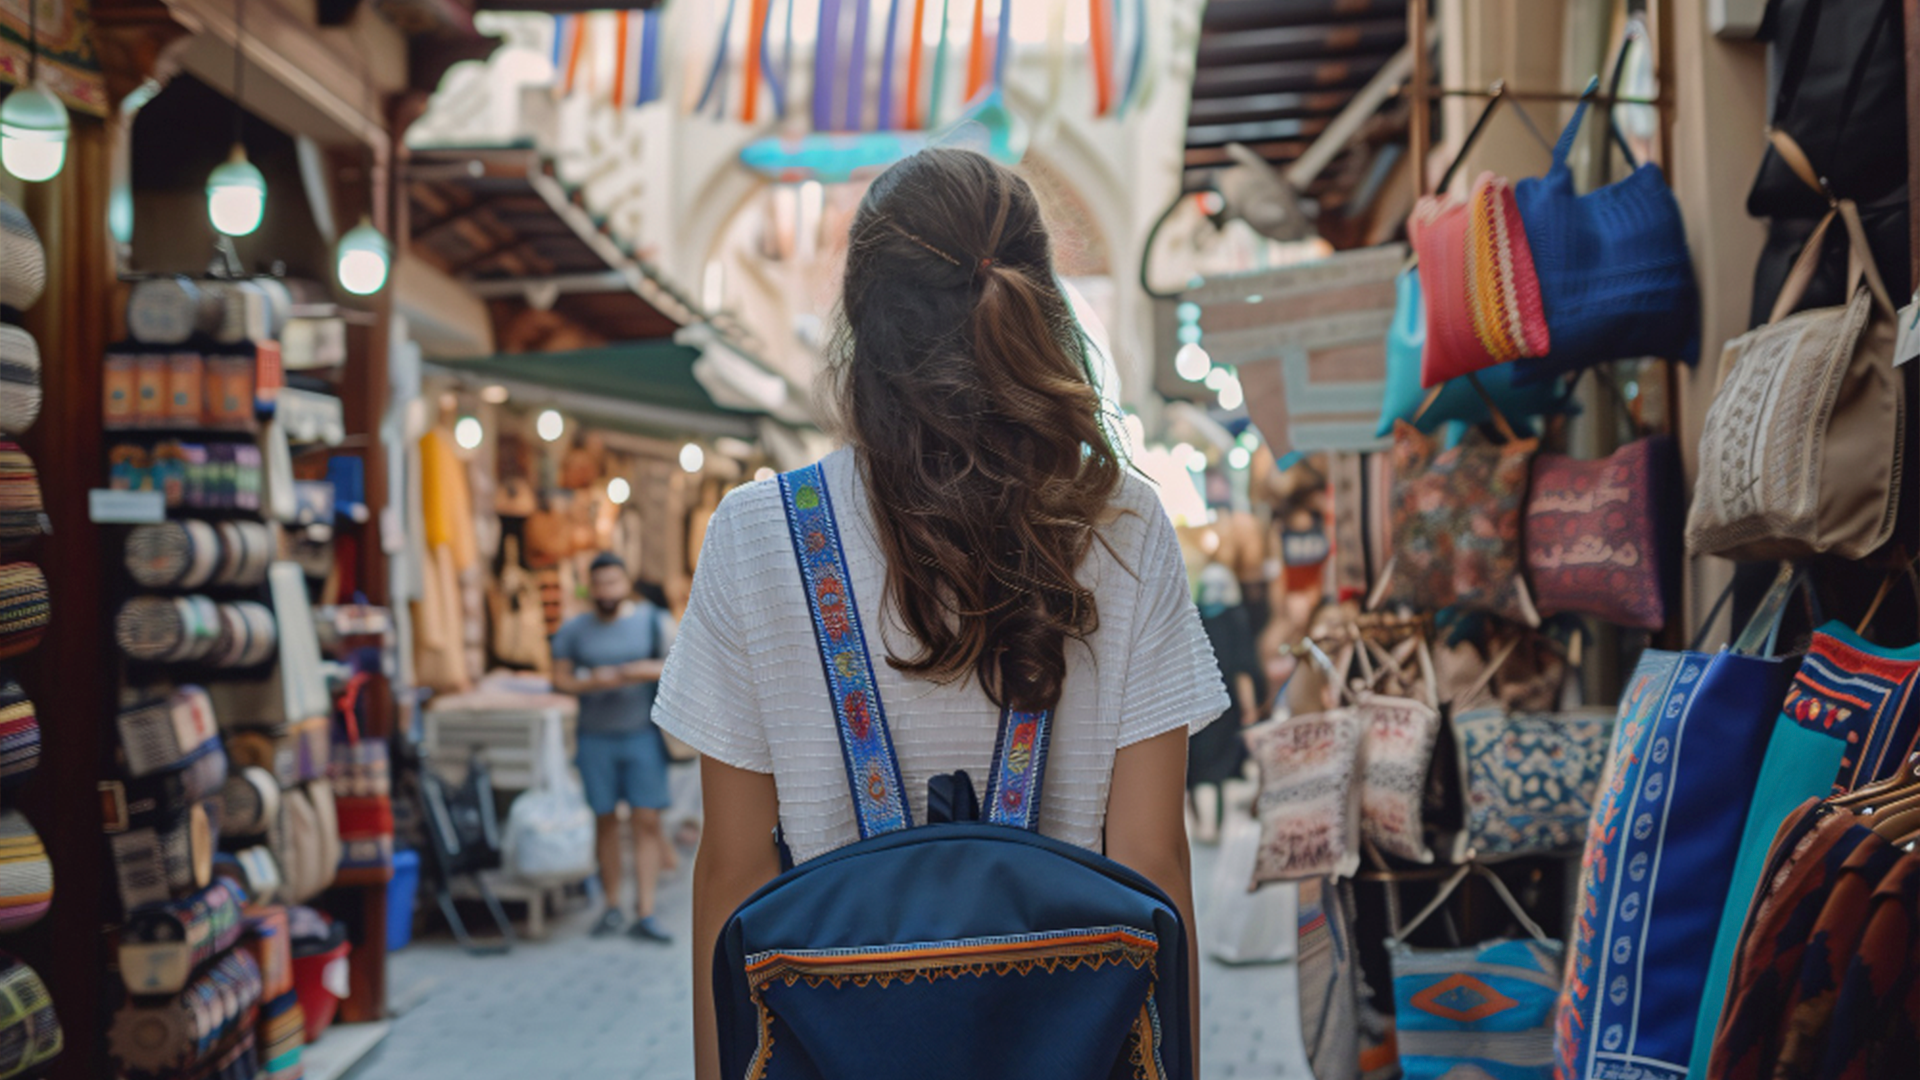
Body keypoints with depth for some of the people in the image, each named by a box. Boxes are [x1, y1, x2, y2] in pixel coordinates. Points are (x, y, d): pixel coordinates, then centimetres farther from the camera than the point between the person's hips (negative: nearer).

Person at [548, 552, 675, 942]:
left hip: (642, 733, -1)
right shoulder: (574, 629, 5)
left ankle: (644, 913, -7)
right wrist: (594, 682, -13)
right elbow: (560, 679, 5)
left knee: (646, 821, -7)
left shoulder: (651, 621, 2)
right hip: (595, 738, 1)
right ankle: (612, 907, 16)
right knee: (605, 820, 5)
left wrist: (652, 671, -19)